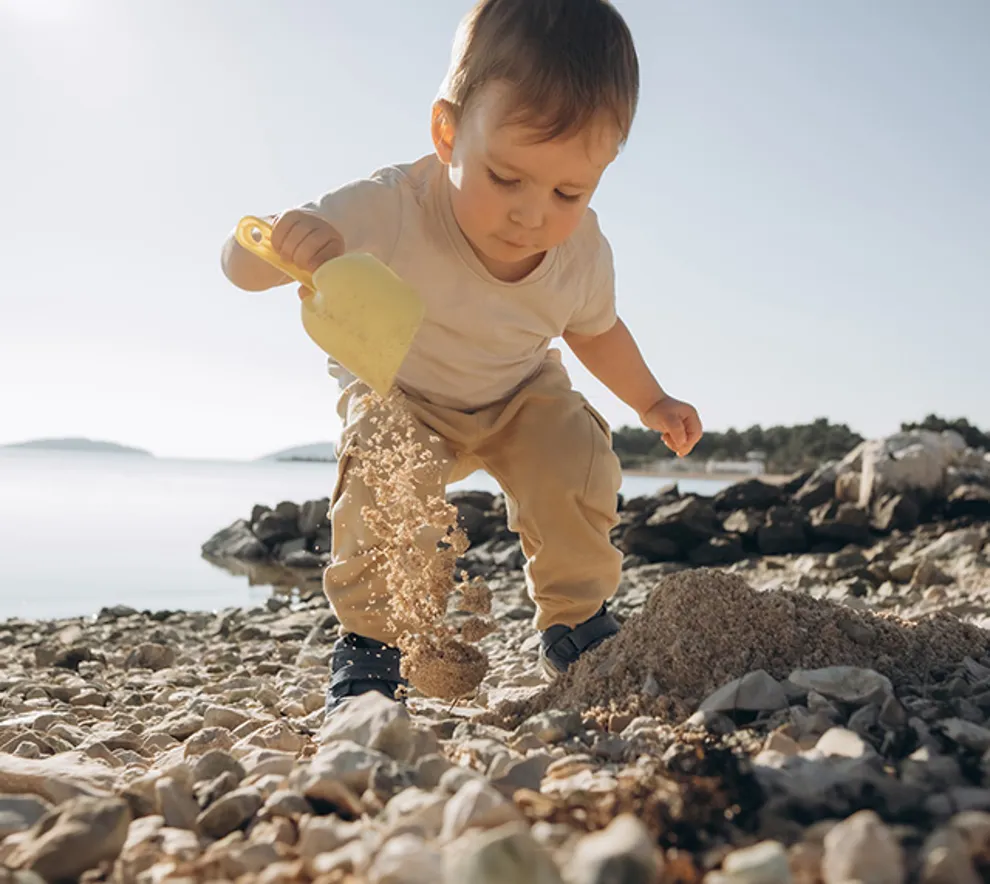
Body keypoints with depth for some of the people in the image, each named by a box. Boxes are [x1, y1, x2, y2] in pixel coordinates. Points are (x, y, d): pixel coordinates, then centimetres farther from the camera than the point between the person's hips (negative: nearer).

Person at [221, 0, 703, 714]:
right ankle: (368, 642, -9)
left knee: (579, 467, -21)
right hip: (401, 390, -2)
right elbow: (239, 266, -39)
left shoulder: (583, 253, -24)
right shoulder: (391, 210, -38)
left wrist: (652, 402, 5)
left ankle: (577, 622, 4)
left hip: (521, 392, 3)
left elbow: (595, 330, 2)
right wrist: (282, 242, -61)